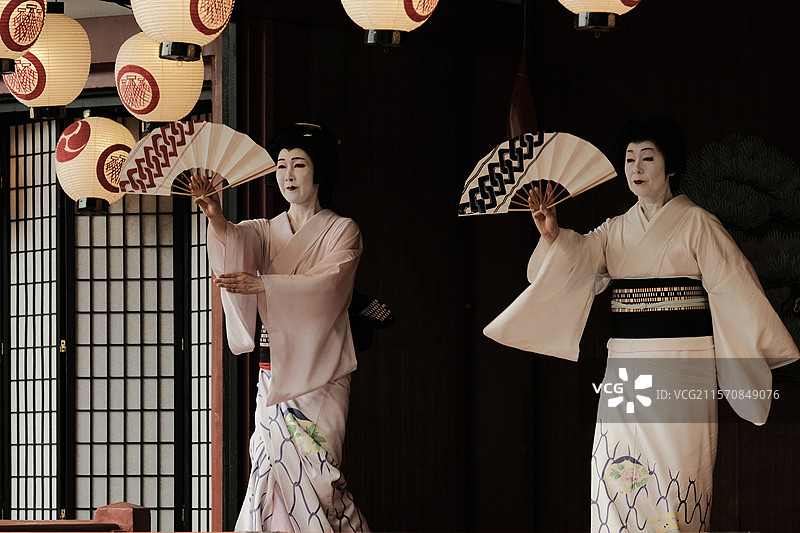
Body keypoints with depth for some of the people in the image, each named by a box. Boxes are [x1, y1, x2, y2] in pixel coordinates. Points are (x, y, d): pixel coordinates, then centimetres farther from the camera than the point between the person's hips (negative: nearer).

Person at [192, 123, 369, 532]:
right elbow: (238, 242, -8)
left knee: (307, 464, -15)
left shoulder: (342, 232, 3)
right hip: (273, 372, 4)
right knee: (273, 466, -8)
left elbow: (325, 284, -15)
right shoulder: (266, 232, 15)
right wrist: (216, 217, -31)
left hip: (320, 376, -4)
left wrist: (262, 285, -27)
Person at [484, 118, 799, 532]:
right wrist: (552, 235, -21)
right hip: (624, 366, 5)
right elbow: (576, 259, -1)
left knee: (675, 473, -8)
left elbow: (735, 288, -5)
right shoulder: (615, 230, 14)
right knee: (616, 477, 0)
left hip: (680, 366, -5)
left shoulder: (696, 225, -1)